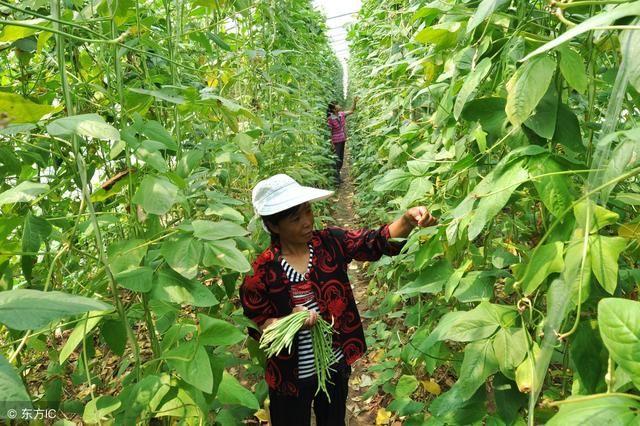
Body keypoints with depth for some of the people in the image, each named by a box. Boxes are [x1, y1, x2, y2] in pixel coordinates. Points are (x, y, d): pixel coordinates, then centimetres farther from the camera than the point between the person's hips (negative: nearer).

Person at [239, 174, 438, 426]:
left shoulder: (331, 242, -10)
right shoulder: (260, 270, -17)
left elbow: (379, 241, -17)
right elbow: (256, 327, -11)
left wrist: (408, 219, -36)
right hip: (290, 376, -2)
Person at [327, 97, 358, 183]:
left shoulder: (341, 114, -1)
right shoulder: (330, 119, -19)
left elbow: (351, 111, 11)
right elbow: (329, 132, -15)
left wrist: (355, 102, -3)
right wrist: (332, 144, -15)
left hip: (342, 140, 8)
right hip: (336, 141, -7)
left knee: (341, 159, 15)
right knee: (337, 159, -4)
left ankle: (337, 175, 29)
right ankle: (335, 177, 7)